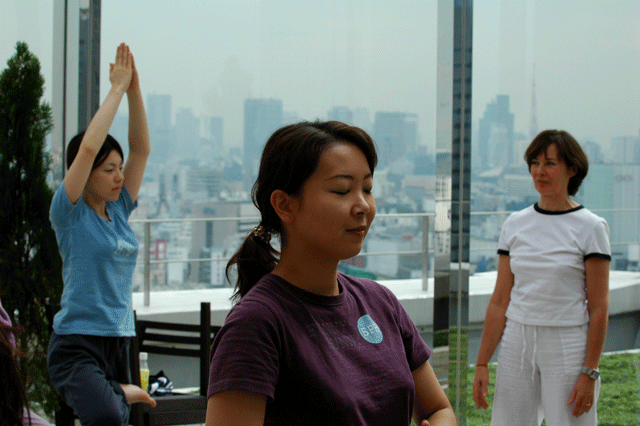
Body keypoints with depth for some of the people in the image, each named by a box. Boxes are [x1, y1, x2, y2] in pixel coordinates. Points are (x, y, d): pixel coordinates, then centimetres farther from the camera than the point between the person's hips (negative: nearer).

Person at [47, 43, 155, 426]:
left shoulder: (119, 211, 11)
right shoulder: (70, 213, -6)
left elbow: (142, 148, 8)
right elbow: (88, 147, -18)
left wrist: (134, 88, -1)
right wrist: (118, 88, -12)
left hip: (119, 342, 7)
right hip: (77, 346, -7)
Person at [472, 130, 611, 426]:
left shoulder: (590, 228, -4)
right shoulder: (515, 224, 8)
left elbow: (598, 308, -6)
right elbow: (499, 301, 8)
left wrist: (589, 374, -11)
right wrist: (482, 363, 4)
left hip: (567, 346, -4)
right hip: (517, 344, 4)